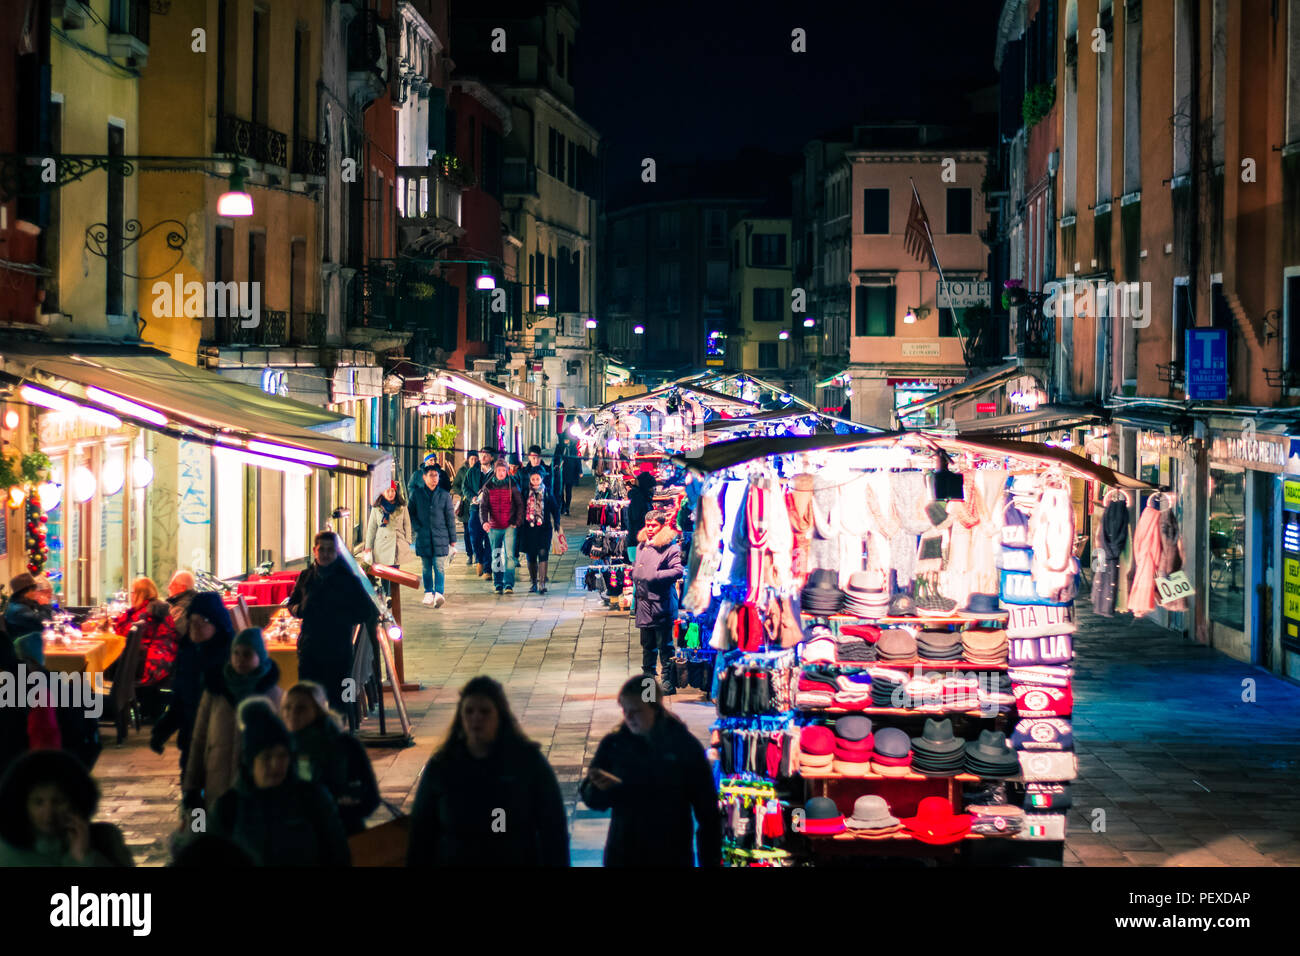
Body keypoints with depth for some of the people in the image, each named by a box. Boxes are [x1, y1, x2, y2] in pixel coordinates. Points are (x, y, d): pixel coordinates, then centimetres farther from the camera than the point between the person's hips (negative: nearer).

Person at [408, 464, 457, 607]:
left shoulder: (444, 495, 5)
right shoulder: (417, 493, 6)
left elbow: (450, 518, 7)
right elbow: (411, 513, 12)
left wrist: (452, 539, 6)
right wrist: (417, 528, -4)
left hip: (440, 537, -1)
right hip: (423, 537, 1)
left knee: (439, 567, -9)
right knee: (426, 568, 7)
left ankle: (438, 593, -17)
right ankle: (428, 593, 17)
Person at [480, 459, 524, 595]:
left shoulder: (512, 486, 0)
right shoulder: (488, 487, 4)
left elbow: (520, 505, 4)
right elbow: (483, 506, 0)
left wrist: (518, 522, -6)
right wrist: (484, 521, -16)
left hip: (509, 527, -2)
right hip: (494, 527, 2)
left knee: (509, 555, -12)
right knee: (496, 556, 9)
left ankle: (509, 584, -13)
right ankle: (498, 584, 18)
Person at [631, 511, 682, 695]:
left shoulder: (670, 547, -9)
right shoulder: (642, 545, 15)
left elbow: (678, 571, -17)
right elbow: (636, 568, 30)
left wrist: (656, 576, -20)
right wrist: (634, 578, 15)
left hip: (662, 604, -7)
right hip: (644, 602, 7)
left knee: (664, 644, -4)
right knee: (647, 644, 17)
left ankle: (669, 681, 1)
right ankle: (647, 676, 29)